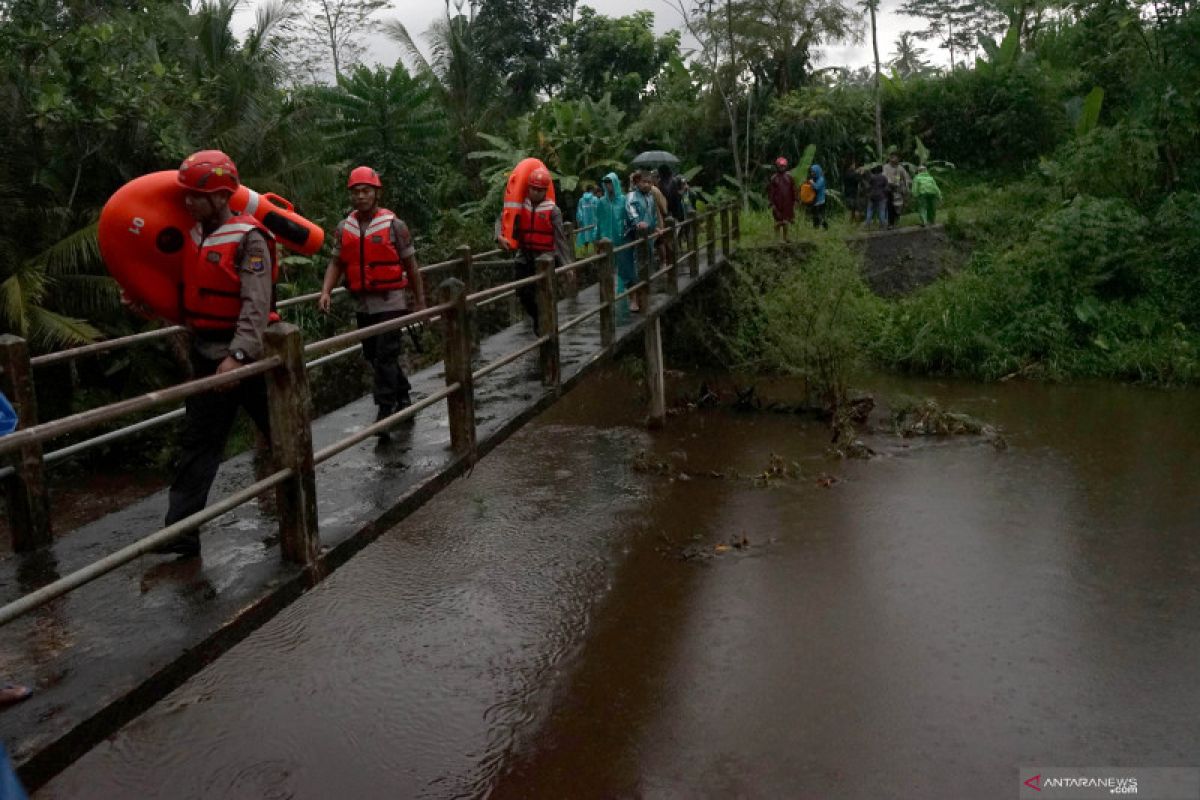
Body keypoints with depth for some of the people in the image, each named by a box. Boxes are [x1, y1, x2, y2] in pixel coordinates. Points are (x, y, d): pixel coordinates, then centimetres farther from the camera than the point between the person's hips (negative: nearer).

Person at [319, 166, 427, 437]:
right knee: (374, 356, 15)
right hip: (362, 304, 6)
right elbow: (336, 263, 7)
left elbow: (411, 266, -2)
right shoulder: (343, 229, 6)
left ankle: (385, 412, -5)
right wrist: (326, 291, -10)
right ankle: (403, 398, 32)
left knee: (385, 358, -9)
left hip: (390, 302, -6)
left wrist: (420, 302, -1)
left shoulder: (394, 225, -6)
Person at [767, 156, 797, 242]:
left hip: (787, 203, 2)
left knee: (786, 222, 8)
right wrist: (772, 203, -8)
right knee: (778, 222, 2)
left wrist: (795, 200, 3)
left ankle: (785, 238, 18)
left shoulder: (789, 176, 4)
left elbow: (794, 189, 7)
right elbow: (770, 191, -3)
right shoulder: (774, 178, -3)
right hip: (778, 203, -2)